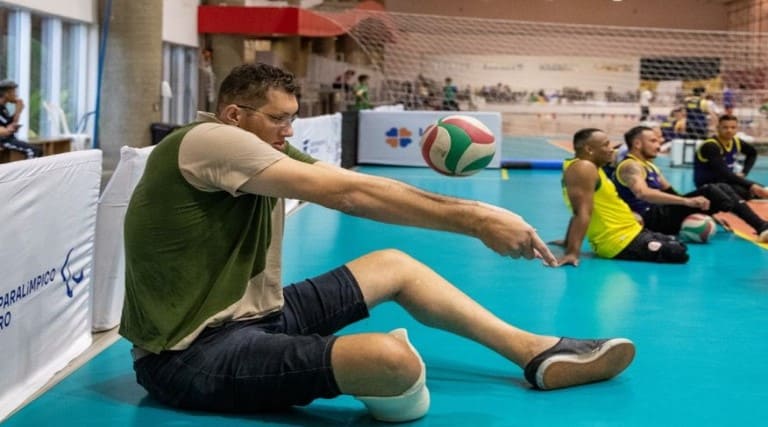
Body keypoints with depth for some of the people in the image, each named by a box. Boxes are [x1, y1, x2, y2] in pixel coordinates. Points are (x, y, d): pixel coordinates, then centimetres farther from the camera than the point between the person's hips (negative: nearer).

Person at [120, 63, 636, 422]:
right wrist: (474, 219, -21)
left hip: (250, 317, 10)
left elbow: (349, 186, 1)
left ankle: (542, 354, 20)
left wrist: (467, 212, -7)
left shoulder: (261, 151, 10)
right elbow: (348, 193, -23)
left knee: (395, 265, 15)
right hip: (192, 355, -10)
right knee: (393, 360, -33)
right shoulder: (209, 140, -20)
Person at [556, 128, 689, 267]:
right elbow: (582, 213, -30)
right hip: (621, 244, -11)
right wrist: (572, 252, -35)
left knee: (679, 247, 21)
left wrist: (568, 242, 26)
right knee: (679, 254, -17)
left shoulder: (592, 168, 13)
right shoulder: (584, 168, -20)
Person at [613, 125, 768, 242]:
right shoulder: (630, 166, -11)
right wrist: (686, 201, -40)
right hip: (652, 220, -10)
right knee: (708, 191, -22)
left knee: (722, 188, 0)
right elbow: (643, 193, -31)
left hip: (662, 215, 10)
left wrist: (712, 212, 17)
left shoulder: (649, 166, 22)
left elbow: (670, 193, 25)